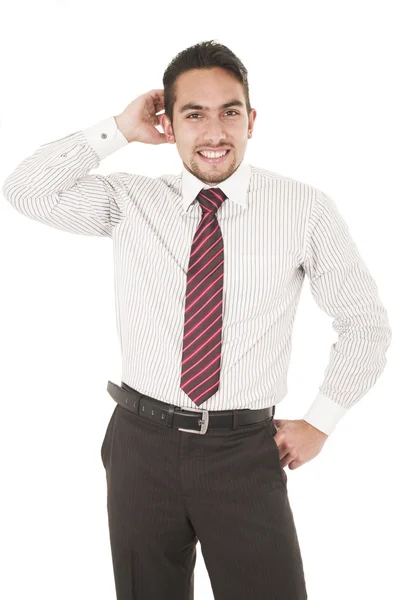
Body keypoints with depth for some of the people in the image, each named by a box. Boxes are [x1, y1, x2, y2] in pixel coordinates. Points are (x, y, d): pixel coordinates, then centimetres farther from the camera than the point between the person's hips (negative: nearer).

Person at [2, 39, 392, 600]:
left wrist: (319, 423, 2)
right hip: (142, 444, 2)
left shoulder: (305, 209, -3)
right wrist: (121, 129, -7)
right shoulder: (130, 201, 2)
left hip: (244, 453, -1)